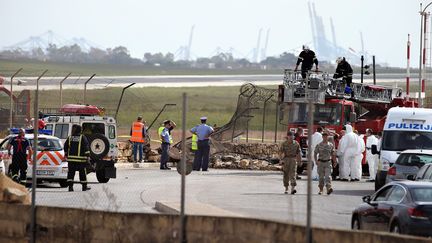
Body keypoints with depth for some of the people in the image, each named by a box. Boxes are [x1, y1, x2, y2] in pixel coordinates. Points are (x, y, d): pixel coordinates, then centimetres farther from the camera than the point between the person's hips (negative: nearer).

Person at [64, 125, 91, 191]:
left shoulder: (70, 138, 8)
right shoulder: (82, 138, -2)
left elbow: (65, 147, 16)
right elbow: (86, 147, -10)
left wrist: (66, 155, 29)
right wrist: (87, 156, -9)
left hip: (71, 158, 3)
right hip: (80, 159, -3)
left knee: (71, 173, 4)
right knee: (82, 173, 7)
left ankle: (70, 186, -4)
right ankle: (84, 186, 12)